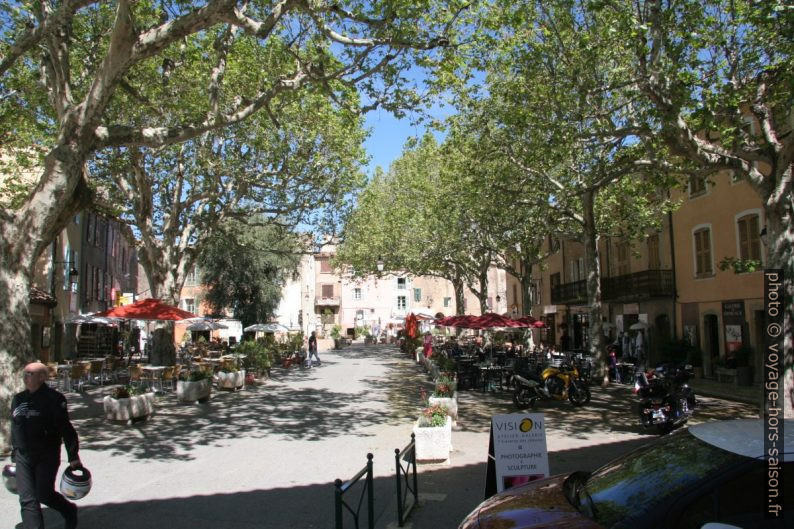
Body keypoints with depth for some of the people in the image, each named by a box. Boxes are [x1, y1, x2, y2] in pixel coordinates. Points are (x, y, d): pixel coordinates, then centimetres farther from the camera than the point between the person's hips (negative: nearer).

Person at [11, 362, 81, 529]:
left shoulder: (53, 398, -10)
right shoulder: (18, 399, 9)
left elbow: (66, 428, -11)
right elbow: (14, 429, 19)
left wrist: (73, 457, -12)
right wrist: (15, 453, 21)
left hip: (47, 457, -5)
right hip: (23, 457, 5)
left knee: (44, 494, -3)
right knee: (27, 500, 1)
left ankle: (70, 511, 26)